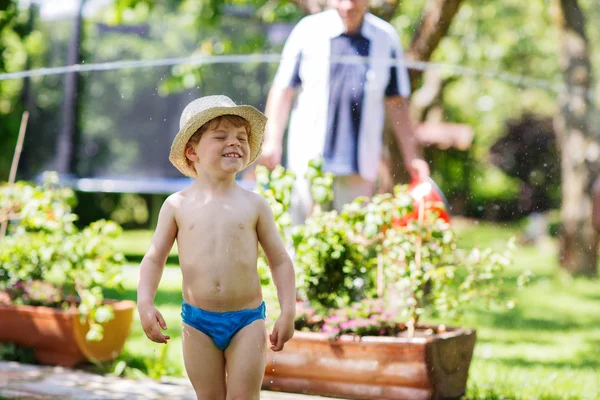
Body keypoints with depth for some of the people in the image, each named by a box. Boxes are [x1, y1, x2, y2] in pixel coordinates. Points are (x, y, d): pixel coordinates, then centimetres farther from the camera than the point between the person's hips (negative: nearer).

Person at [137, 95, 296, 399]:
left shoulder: (254, 205, 0)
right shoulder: (178, 205, 0)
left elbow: (280, 261, 4)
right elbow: (154, 258, 6)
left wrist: (288, 311, -3)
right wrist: (145, 303, -7)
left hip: (247, 320, 0)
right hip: (198, 321, 1)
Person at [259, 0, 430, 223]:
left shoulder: (386, 38, 5)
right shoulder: (309, 31, 0)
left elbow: (396, 100, 11)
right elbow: (283, 90, 3)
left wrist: (411, 156, 9)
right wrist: (272, 142, -5)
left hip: (360, 163, 1)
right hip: (309, 156, -1)